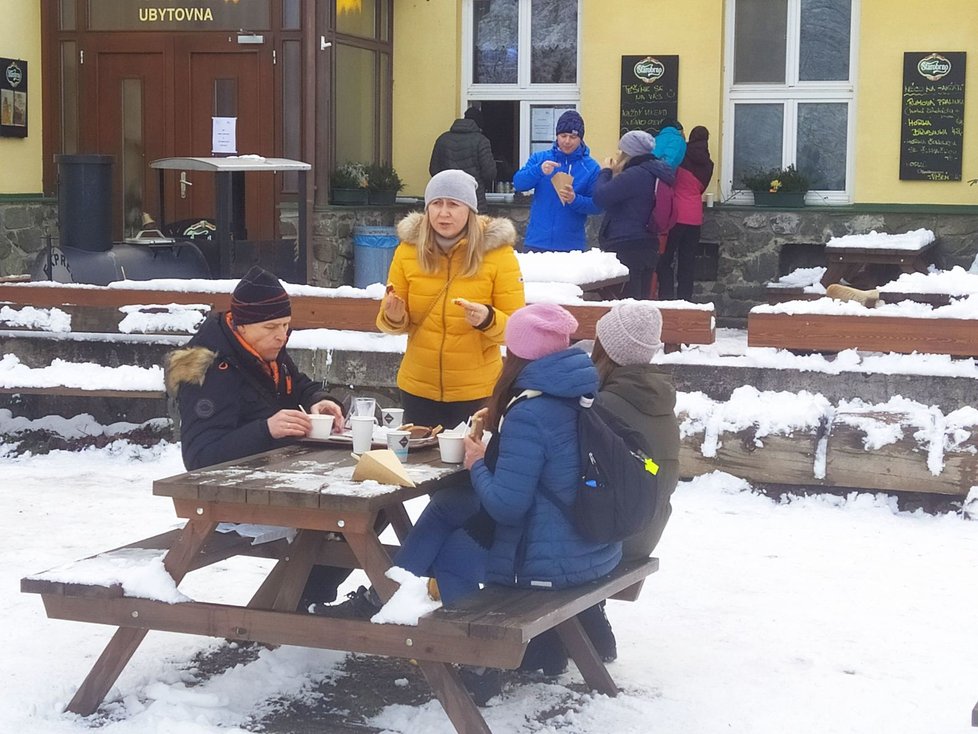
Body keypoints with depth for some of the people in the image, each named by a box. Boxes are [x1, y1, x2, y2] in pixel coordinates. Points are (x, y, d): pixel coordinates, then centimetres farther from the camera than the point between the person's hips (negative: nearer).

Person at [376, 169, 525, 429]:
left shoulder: (498, 253, -8)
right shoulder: (408, 250, -2)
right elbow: (393, 321, 5)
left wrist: (488, 319, -27)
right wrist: (394, 318, -18)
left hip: (477, 392, -2)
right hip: (417, 389, 2)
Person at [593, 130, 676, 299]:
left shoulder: (634, 175, -17)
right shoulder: (653, 173, 15)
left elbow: (600, 197, -18)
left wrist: (606, 172, -2)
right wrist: (616, 175, 15)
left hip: (627, 249, -10)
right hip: (648, 246, 10)